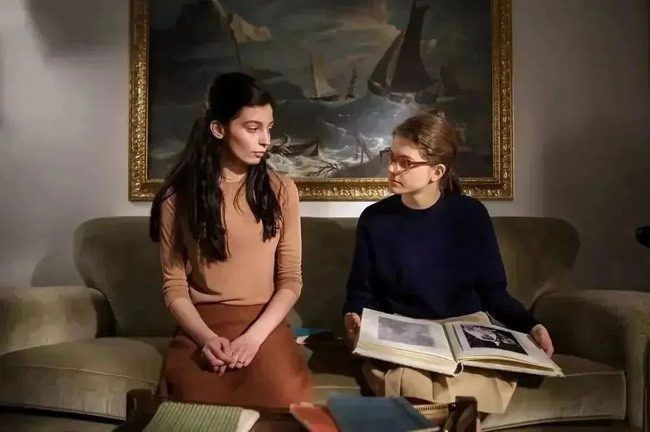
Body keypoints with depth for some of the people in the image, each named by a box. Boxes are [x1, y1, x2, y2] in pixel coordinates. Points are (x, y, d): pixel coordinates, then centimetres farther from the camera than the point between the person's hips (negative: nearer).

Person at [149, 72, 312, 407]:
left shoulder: (281, 190, 4)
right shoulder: (179, 195, 2)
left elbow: (291, 279, 2)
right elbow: (173, 284, 2)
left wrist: (253, 335, -12)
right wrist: (207, 337, -14)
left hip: (264, 326, 1)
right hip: (200, 328, 0)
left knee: (285, 406, -25)